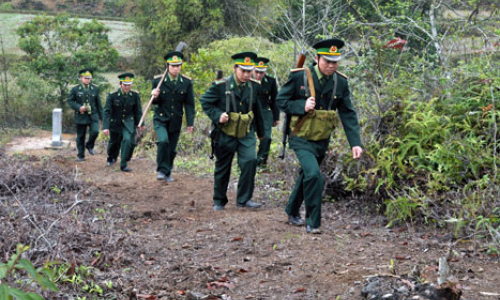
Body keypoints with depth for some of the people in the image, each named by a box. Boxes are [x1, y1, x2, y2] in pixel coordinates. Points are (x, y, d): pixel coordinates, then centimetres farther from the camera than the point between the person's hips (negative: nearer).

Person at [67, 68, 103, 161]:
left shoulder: (95, 88, 5)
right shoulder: (75, 89, -1)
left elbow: (98, 103, 9)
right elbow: (70, 101, 0)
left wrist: (101, 116, 9)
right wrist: (78, 107, -16)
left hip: (93, 116, 1)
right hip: (81, 116, -1)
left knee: (95, 132, -19)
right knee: (80, 137, 5)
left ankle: (89, 145, 10)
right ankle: (81, 155, 21)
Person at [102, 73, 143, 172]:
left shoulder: (135, 95, -11)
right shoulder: (112, 95, -17)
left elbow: (138, 111, 1)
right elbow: (107, 111, -17)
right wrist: (106, 127, -23)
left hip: (128, 122, 0)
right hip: (115, 122, 0)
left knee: (128, 140, -20)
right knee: (114, 142, 16)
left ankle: (123, 165, -10)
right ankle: (111, 158, 48)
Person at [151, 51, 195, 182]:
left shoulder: (186, 82, -2)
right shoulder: (158, 81, -5)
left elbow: (189, 104, 2)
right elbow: (155, 102, 1)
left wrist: (190, 122, -2)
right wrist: (155, 96, -23)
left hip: (176, 121, 2)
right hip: (161, 119, -2)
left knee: (172, 149, 7)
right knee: (163, 141, -25)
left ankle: (168, 173, 28)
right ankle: (162, 170, -11)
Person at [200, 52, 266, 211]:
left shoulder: (254, 86, -1)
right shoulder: (221, 85, -13)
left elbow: (257, 110, 12)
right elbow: (205, 102, -5)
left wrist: (260, 131, 21)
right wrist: (217, 115, -22)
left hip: (246, 133, 2)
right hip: (225, 134, -2)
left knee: (250, 161, -18)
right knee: (222, 168, 9)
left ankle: (244, 198, -4)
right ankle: (219, 201, 28)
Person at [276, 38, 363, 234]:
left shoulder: (340, 82, -4)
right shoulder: (299, 76, -13)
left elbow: (348, 114, -2)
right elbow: (280, 100, -6)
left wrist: (355, 143, -12)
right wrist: (302, 106, -24)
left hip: (322, 141, 5)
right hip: (302, 139, -5)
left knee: (306, 176, 19)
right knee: (313, 175, -23)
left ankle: (292, 212, 42)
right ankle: (312, 222, -9)